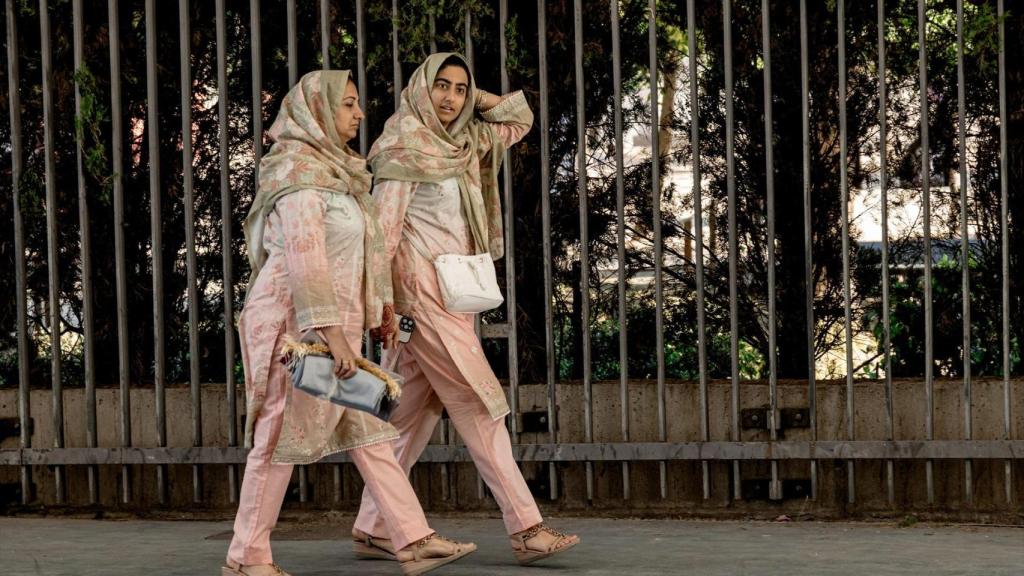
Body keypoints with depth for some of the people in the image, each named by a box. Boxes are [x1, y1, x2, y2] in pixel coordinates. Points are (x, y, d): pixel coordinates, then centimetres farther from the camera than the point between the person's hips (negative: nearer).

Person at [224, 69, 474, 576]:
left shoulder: (332, 169, 16)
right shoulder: (299, 168, -13)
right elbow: (303, 254, -21)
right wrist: (331, 331, -26)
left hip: (332, 321, 9)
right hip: (297, 319, -9)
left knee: (366, 429, 5)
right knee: (285, 435, -3)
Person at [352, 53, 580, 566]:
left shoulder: (465, 141, 14)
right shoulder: (406, 143, -8)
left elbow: (520, 119, 27)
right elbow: (384, 225, -13)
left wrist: (474, 95, 13)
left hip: (454, 292, 8)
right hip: (422, 291, -8)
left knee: (415, 412, 8)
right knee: (478, 405, -11)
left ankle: (373, 526, 13)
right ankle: (525, 528, -12)